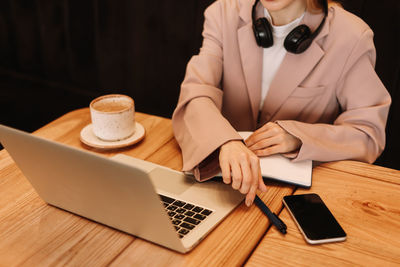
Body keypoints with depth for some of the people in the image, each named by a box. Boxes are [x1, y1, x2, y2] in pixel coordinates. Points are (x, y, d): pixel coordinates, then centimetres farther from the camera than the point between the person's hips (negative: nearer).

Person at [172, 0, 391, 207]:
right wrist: (227, 142, -37)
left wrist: (297, 137, -24)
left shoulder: (352, 37, -9)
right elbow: (195, 93, -15)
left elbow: (370, 135, -7)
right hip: (230, 179, 2)